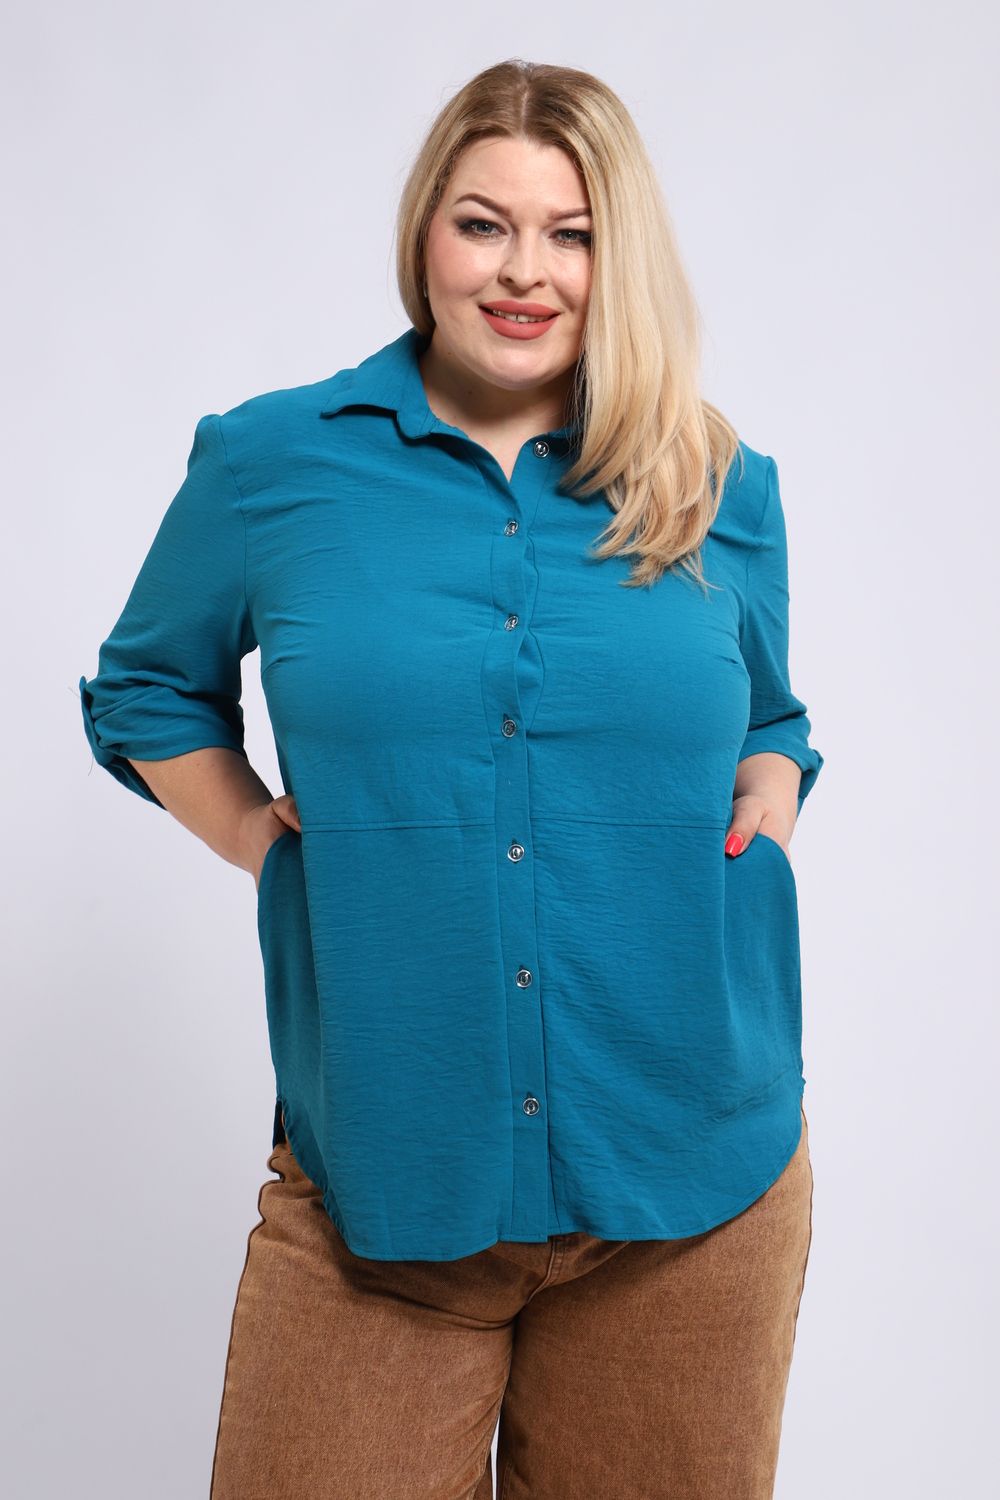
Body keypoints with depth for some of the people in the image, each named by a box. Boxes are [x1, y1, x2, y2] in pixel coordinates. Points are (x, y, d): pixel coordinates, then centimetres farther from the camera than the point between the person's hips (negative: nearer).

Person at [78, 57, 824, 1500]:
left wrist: (763, 817, 1)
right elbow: (146, 691, 15)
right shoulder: (272, 462, 0)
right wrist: (267, 842, 1)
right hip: (382, 1175, -1)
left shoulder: (722, 489, 4)